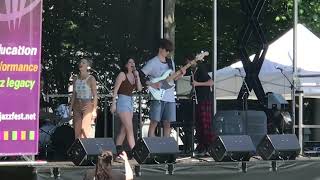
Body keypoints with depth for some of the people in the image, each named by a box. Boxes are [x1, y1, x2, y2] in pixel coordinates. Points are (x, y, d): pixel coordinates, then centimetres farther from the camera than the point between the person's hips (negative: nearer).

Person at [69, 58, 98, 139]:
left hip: (87, 106, -5)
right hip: (77, 106, 5)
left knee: (85, 129, -15)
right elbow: (73, 95, 14)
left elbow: (95, 95, -7)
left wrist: (94, 110, -14)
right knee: (77, 130, 2)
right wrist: (70, 108, 10)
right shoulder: (75, 79, 10)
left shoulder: (91, 79, -5)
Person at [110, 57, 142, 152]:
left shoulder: (133, 75, 12)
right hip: (122, 101, -8)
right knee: (129, 129, -12)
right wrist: (113, 104, -15)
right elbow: (115, 90, -9)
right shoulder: (122, 74, -7)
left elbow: (139, 89, 5)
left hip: (130, 102, 8)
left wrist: (137, 76, -3)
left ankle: (117, 148, 14)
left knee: (123, 129, 9)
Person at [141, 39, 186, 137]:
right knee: (154, 123, -9)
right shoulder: (152, 63, -4)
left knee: (167, 123, 6)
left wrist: (180, 74, 6)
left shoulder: (170, 62, 17)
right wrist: (152, 84, -15)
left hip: (170, 98, 6)